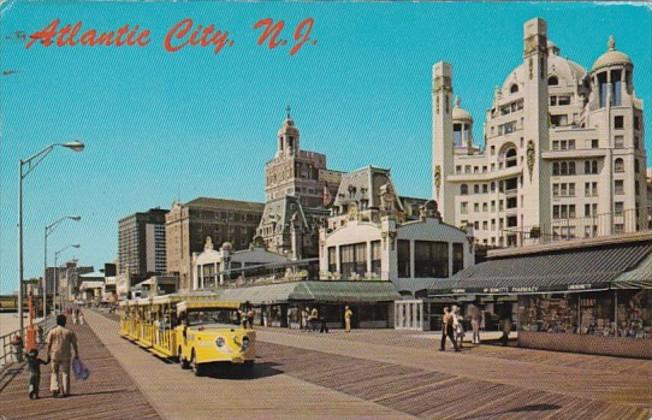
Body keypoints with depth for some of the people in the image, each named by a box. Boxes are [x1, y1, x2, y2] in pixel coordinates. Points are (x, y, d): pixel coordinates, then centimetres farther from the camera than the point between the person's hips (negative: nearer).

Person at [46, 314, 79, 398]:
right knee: (65, 373, 7)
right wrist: (76, 354, 10)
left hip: (55, 355, 0)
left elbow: (49, 345, -2)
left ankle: (55, 389, -1)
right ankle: (65, 391, 6)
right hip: (65, 356, 0)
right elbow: (74, 344, 2)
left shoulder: (52, 332, -2)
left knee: (54, 373, 14)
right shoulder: (69, 332, 0)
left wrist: (48, 355, 6)